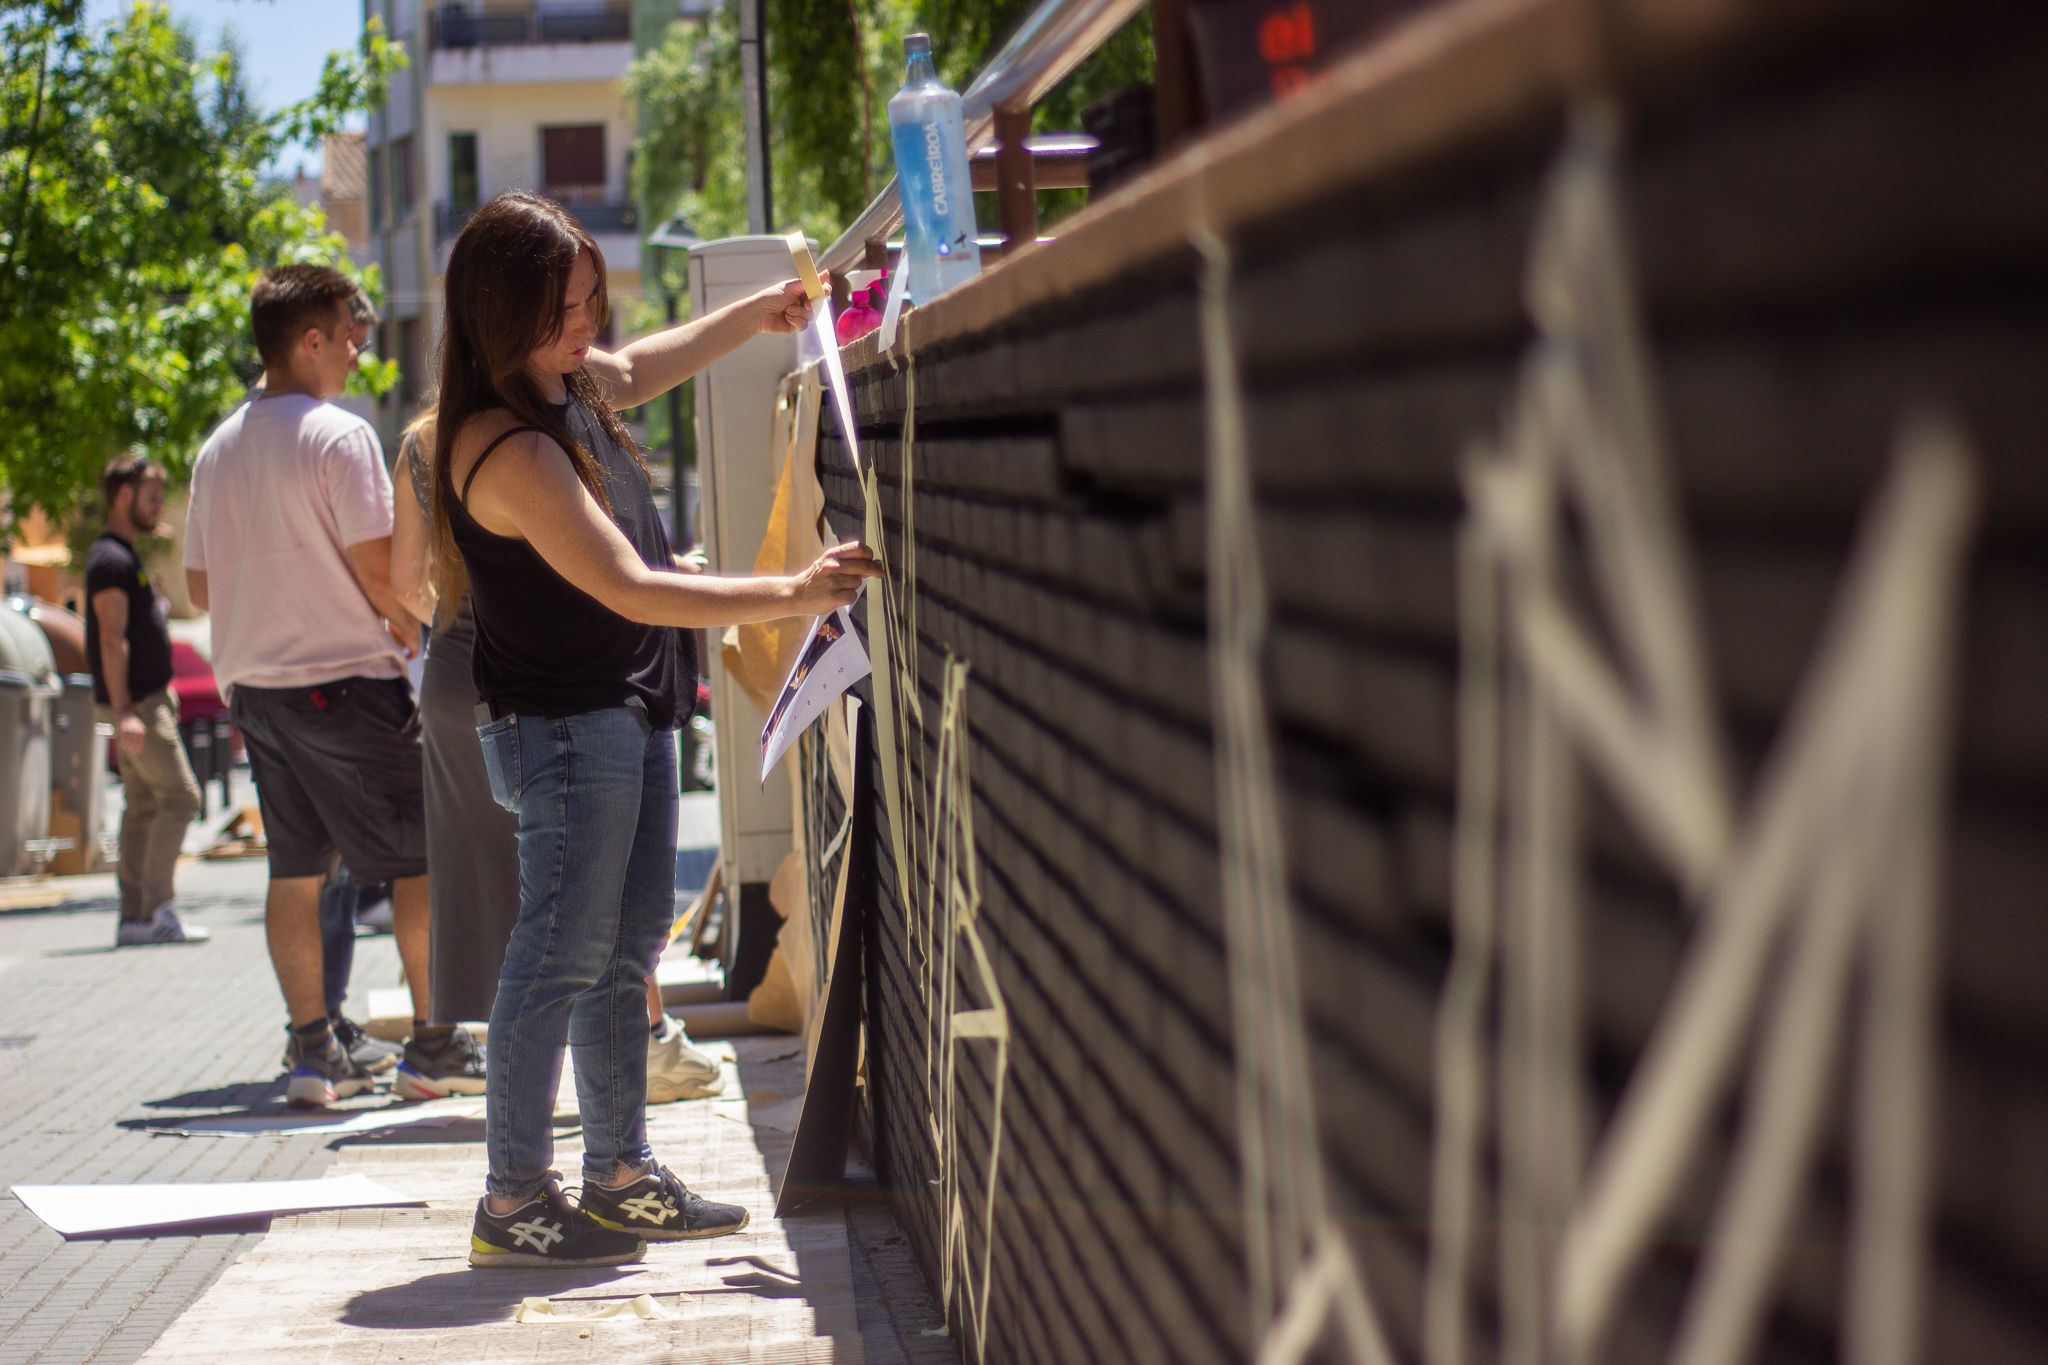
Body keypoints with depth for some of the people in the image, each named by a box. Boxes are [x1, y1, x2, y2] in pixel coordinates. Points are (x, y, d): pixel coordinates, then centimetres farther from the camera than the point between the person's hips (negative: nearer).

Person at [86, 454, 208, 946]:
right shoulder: (111, 559, -12)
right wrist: (123, 710, -24)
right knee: (180, 797, -11)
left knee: (143, 807, 8)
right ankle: (158, 908, -10)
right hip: (135, 702, -10)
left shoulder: (125, 556, 19)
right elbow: (112, 639, -19)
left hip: (146, 699, 10)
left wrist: (162, 692, 23)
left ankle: (135, 919, 8)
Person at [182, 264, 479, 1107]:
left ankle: (313, 1050, 7)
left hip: (255, 681, 7)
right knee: (418, 857, 4)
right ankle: (432, 1038, 7)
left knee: (294, 869, 8)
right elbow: (378, 567, -16)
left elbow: (200, 586, 14)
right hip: (344, 678, -7)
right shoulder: (338, 435, -12)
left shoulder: (219, 448, 10)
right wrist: (412, 630, 2)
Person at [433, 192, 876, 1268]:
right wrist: (789, 596, -27)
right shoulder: (508, 448, -24)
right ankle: (513, 1201, 0)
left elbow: (649, 363, 31)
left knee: (625, 950, 14)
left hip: (629, 714, 10)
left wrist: (762, 311, 29)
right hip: (566, 727, -10)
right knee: (561, 958, -7)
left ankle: (620, 1176, 24)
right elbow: (629, 589, -27)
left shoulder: (573, 382, 5)